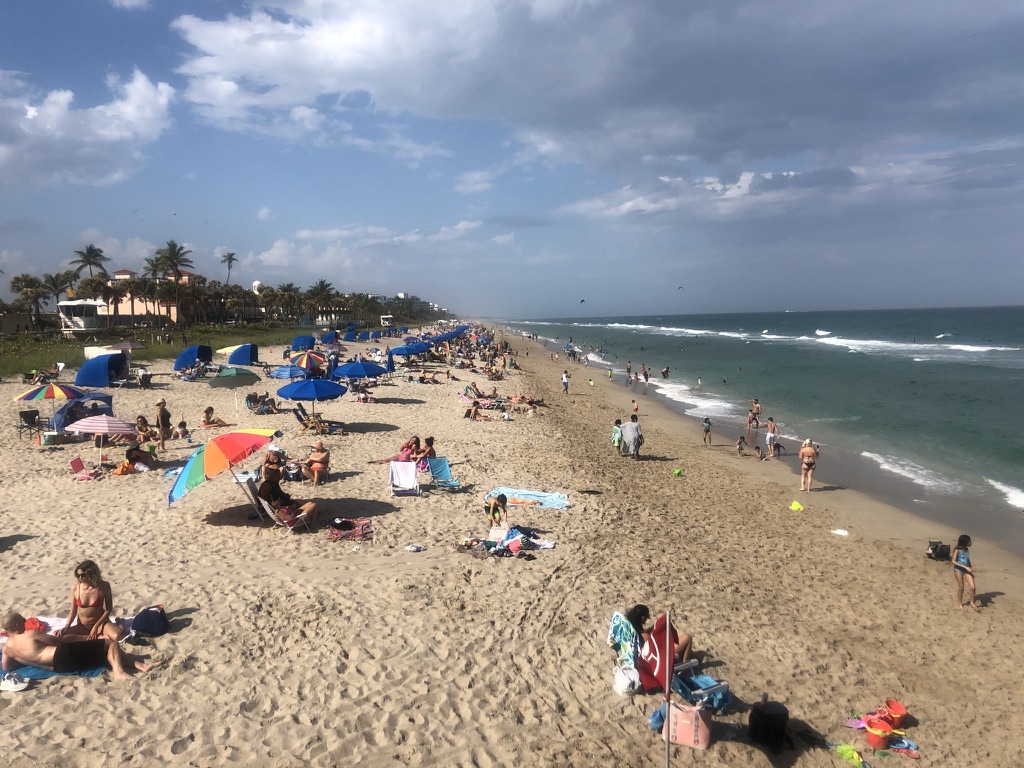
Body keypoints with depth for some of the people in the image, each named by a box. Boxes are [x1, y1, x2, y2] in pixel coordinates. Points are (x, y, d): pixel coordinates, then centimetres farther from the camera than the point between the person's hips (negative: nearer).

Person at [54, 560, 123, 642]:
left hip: (100, 623, -4)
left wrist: (96, 626, -14)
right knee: (57, 636, -25)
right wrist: (67, 626, -15)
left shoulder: (104, 586, -13)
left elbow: (109, 609, -7)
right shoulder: (75, 588, -8)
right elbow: (73, 611, 1)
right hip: (82, 626, 4)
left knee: (118, 636, -34)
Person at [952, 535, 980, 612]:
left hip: (966, 569, 5)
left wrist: (971, 568, 6)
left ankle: (972, 603, 13)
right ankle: (960, 603, 24)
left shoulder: (967, 549, 3)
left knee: (972, 587, -5)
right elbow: (954, 561, -16)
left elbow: (968, 560, 17)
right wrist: (965, 567, -20)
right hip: (958, 570, -5)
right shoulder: (957, 550, -14)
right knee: (961, 587, 5)